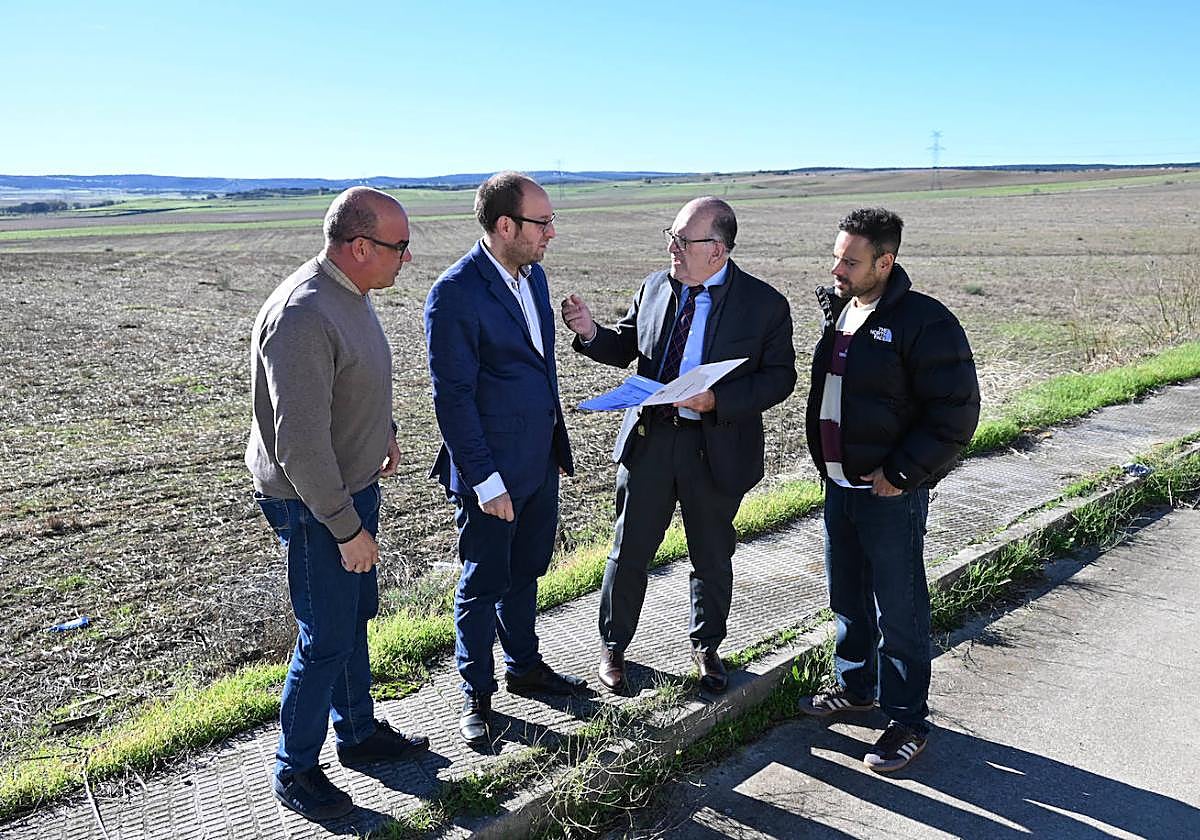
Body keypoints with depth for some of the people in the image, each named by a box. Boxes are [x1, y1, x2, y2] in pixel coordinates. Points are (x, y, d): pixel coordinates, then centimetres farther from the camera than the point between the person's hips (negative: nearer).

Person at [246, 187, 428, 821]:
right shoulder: (302, 317, -29)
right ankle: (294, 769, 23)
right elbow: (301, 443, -28)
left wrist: (383, 427, 16)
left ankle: (359, 733, 40)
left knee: (354, 617, 21)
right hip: (314, 505, -9)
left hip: (354, 484, 10)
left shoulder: (350, 293, 2)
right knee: (326, 638, 2)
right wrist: (347, 529, -22)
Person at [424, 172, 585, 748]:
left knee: (525, 571, 22)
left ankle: (524, 665, 41)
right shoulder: (454, 294, -20)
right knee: (484, 583, 9)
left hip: (539, 461, 8)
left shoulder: (532, 273, 6)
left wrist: (556, 441, 15)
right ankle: (476, 694, 28)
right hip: (491, 470, -7)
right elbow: (453, 398, -19)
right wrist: (485, 481, -18)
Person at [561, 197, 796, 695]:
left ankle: (706, 646, 39)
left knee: (712, 559, 15)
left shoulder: (765, 304, -9)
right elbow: (625, 348, 12)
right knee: (629, 553, 10)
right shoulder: (655, 287, 2)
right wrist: (591, 333, -9)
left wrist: (717, 401, -23)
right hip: (649, 439, 3)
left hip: (717, 448, -2)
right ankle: (612, 646, 31)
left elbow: (780, 378, -9)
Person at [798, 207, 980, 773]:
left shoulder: (924, 323, -17)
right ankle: (856, 686, 39)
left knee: (898, 610, 2)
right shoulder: (838, 311, 7)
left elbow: (955, 414, -18)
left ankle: (907, 720, 17)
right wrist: (825, 459, 14)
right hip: (840, 486, 8)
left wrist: (901, 474, -18)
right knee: (847, 597, 20)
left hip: (891, 494, -8)